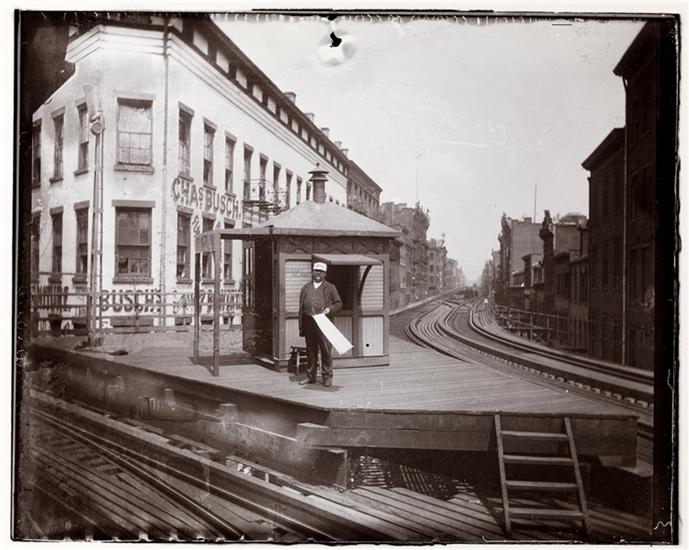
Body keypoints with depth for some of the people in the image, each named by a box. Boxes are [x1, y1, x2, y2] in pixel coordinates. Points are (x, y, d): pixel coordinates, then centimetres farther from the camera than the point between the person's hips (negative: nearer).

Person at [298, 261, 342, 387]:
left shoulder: (330, 287, 8)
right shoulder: (305, 288, 16)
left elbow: (339, 303, 9)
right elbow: (301, 308, 14)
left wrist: (330, 309, -13)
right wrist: (301, 327, 8)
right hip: (309, 323, 3)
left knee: (326, 350, -5)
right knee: (310, 350, 7)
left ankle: (327, 377, 2)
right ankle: (310, 376, 16)